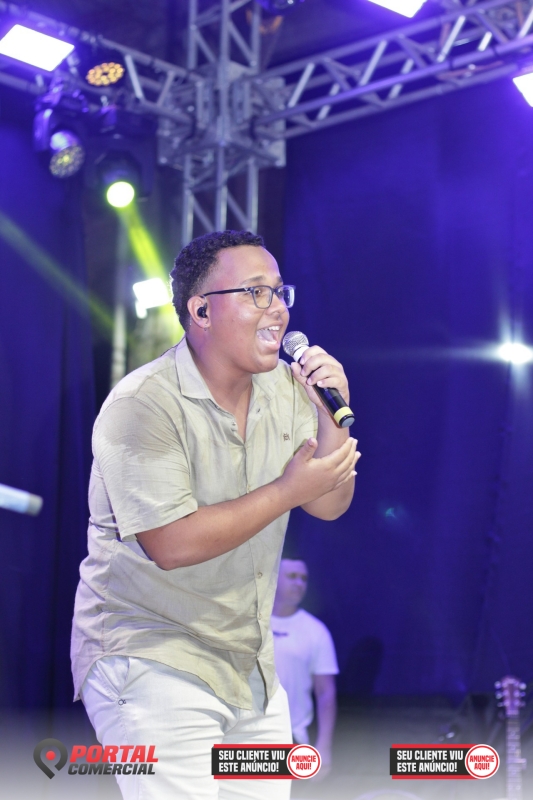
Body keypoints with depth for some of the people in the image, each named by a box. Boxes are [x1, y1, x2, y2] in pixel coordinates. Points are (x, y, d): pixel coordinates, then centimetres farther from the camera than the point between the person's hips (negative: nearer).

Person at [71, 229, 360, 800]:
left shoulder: (284, 389, 5)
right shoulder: (143, 405, -18)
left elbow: (329, 505, 5)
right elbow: (172, 544, -25)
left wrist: (333, 415, -10)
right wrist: (287, 490, -20)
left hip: (251, 668, 8)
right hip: (150, 664, -7)